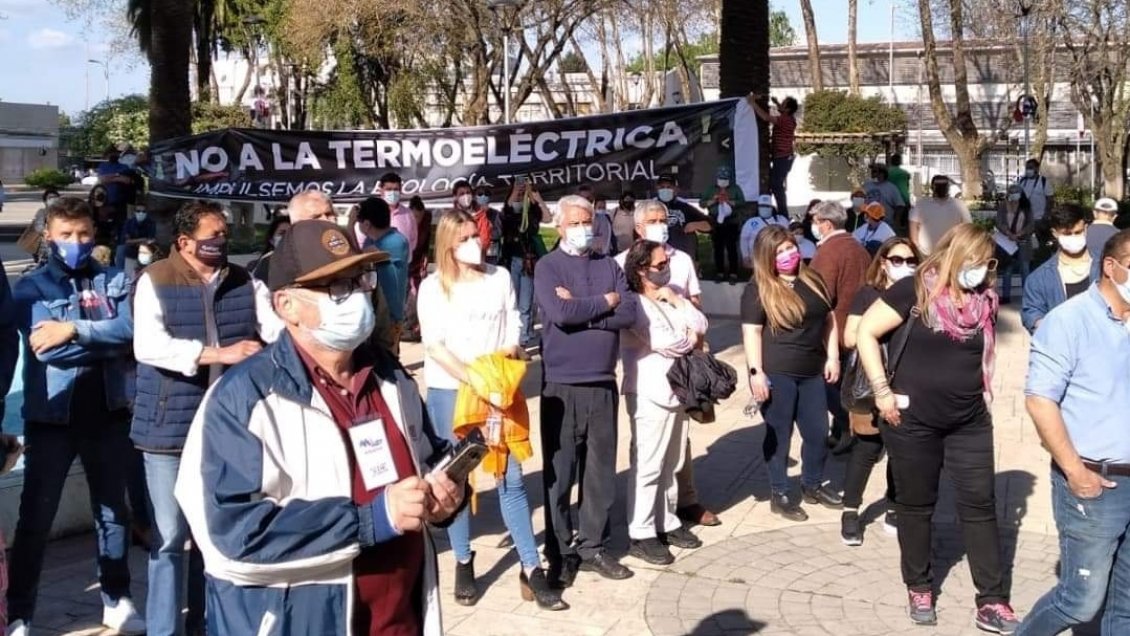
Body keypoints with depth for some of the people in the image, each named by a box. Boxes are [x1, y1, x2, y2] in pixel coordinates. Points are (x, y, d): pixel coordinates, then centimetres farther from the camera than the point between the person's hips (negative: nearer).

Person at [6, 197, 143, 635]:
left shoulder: (115, 281, 5)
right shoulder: (31, 287, -2)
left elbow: (132, 328, -12)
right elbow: (44, 347, -17)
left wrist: (75, 329, -19)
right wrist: (109, 340, -14)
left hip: (107, 413, 2)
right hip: (52, 416, -2)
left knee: (113, 509, 13)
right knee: (35, 517, 4)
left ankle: (116, 600, 27)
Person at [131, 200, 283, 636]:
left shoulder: (243, 282, 7)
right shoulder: (156, 281, -7)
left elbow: (278, 329, 1)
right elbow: (148, 345, -20)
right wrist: (219, 353, -24)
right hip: (171, 429, -4)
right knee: (170, 537, 4)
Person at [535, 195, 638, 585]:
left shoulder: (609, 266, 9)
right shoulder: (547, 267, -2)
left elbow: (629, 314, -5)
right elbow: (559, 313, -19)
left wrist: (580, 309, -13)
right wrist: (604, 302, -7)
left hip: (603, 383, 4)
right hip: (562, 385, -4)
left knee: (601, 470, 10)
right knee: (559, 473, 4)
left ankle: (593, 546, 22)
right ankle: (560, 553, 15)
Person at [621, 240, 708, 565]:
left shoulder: (669, 298, 15)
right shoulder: (635, 304, -13)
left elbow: (700, 325, 7)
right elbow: (666, 342, -20)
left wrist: (677, 301, -5)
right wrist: (690, 338, -1)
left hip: (676, 389, 9)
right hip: (650, 393, -9)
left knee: (672, 463, 14)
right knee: (647, 466, -5)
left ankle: (667, 522, 26)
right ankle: (641, 534, 1)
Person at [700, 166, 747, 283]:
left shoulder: (735, 188, 5)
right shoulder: (710, 189, 9)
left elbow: (742, 202, -5)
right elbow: (701, 203, 4)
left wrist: (730, 202, -18)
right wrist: (712, 201, -12)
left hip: (731, 222, -2)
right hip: (715, 222, 2)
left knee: (731, 248, -5)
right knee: (718, 248, 4)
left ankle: (733, 274, -3)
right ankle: (720, 273, 12)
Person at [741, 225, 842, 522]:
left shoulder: (813, 281, 11)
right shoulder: (758, 290, -7)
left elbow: (829, 319, 17)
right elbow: (751, 332, -11)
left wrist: (832, 356, 9)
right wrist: (756, 372, -17)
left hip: (812, 372, 6)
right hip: (776, 373, -6)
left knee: (818, 433, 13)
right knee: (779, 435, 4)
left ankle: (813, 486, 32)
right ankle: (779, 495, 16)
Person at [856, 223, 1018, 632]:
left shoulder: (984, 301, 4)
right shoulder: (916, 290, -12)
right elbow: (865, 333, -12)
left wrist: (979, 395, 12)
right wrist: (882, 391, -14)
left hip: (970, 423, 4)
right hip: (913, 421, -4)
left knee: (980, 506, 5)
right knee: (916, 505, 10)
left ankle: (992, 602, 12)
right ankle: (919, 587, 28)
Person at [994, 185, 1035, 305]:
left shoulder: (1026, 206, 4)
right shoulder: (1003, 206, 1)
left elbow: (1031, 224, -1)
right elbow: (999, 223, -6)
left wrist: (1019, 234, -15)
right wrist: (1010, 234, -21)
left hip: (1023, 242, 0)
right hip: (1007, 242, 0)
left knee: (1025, 269, -1)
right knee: (1006, 269, 3)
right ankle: (1006, 296, 8)